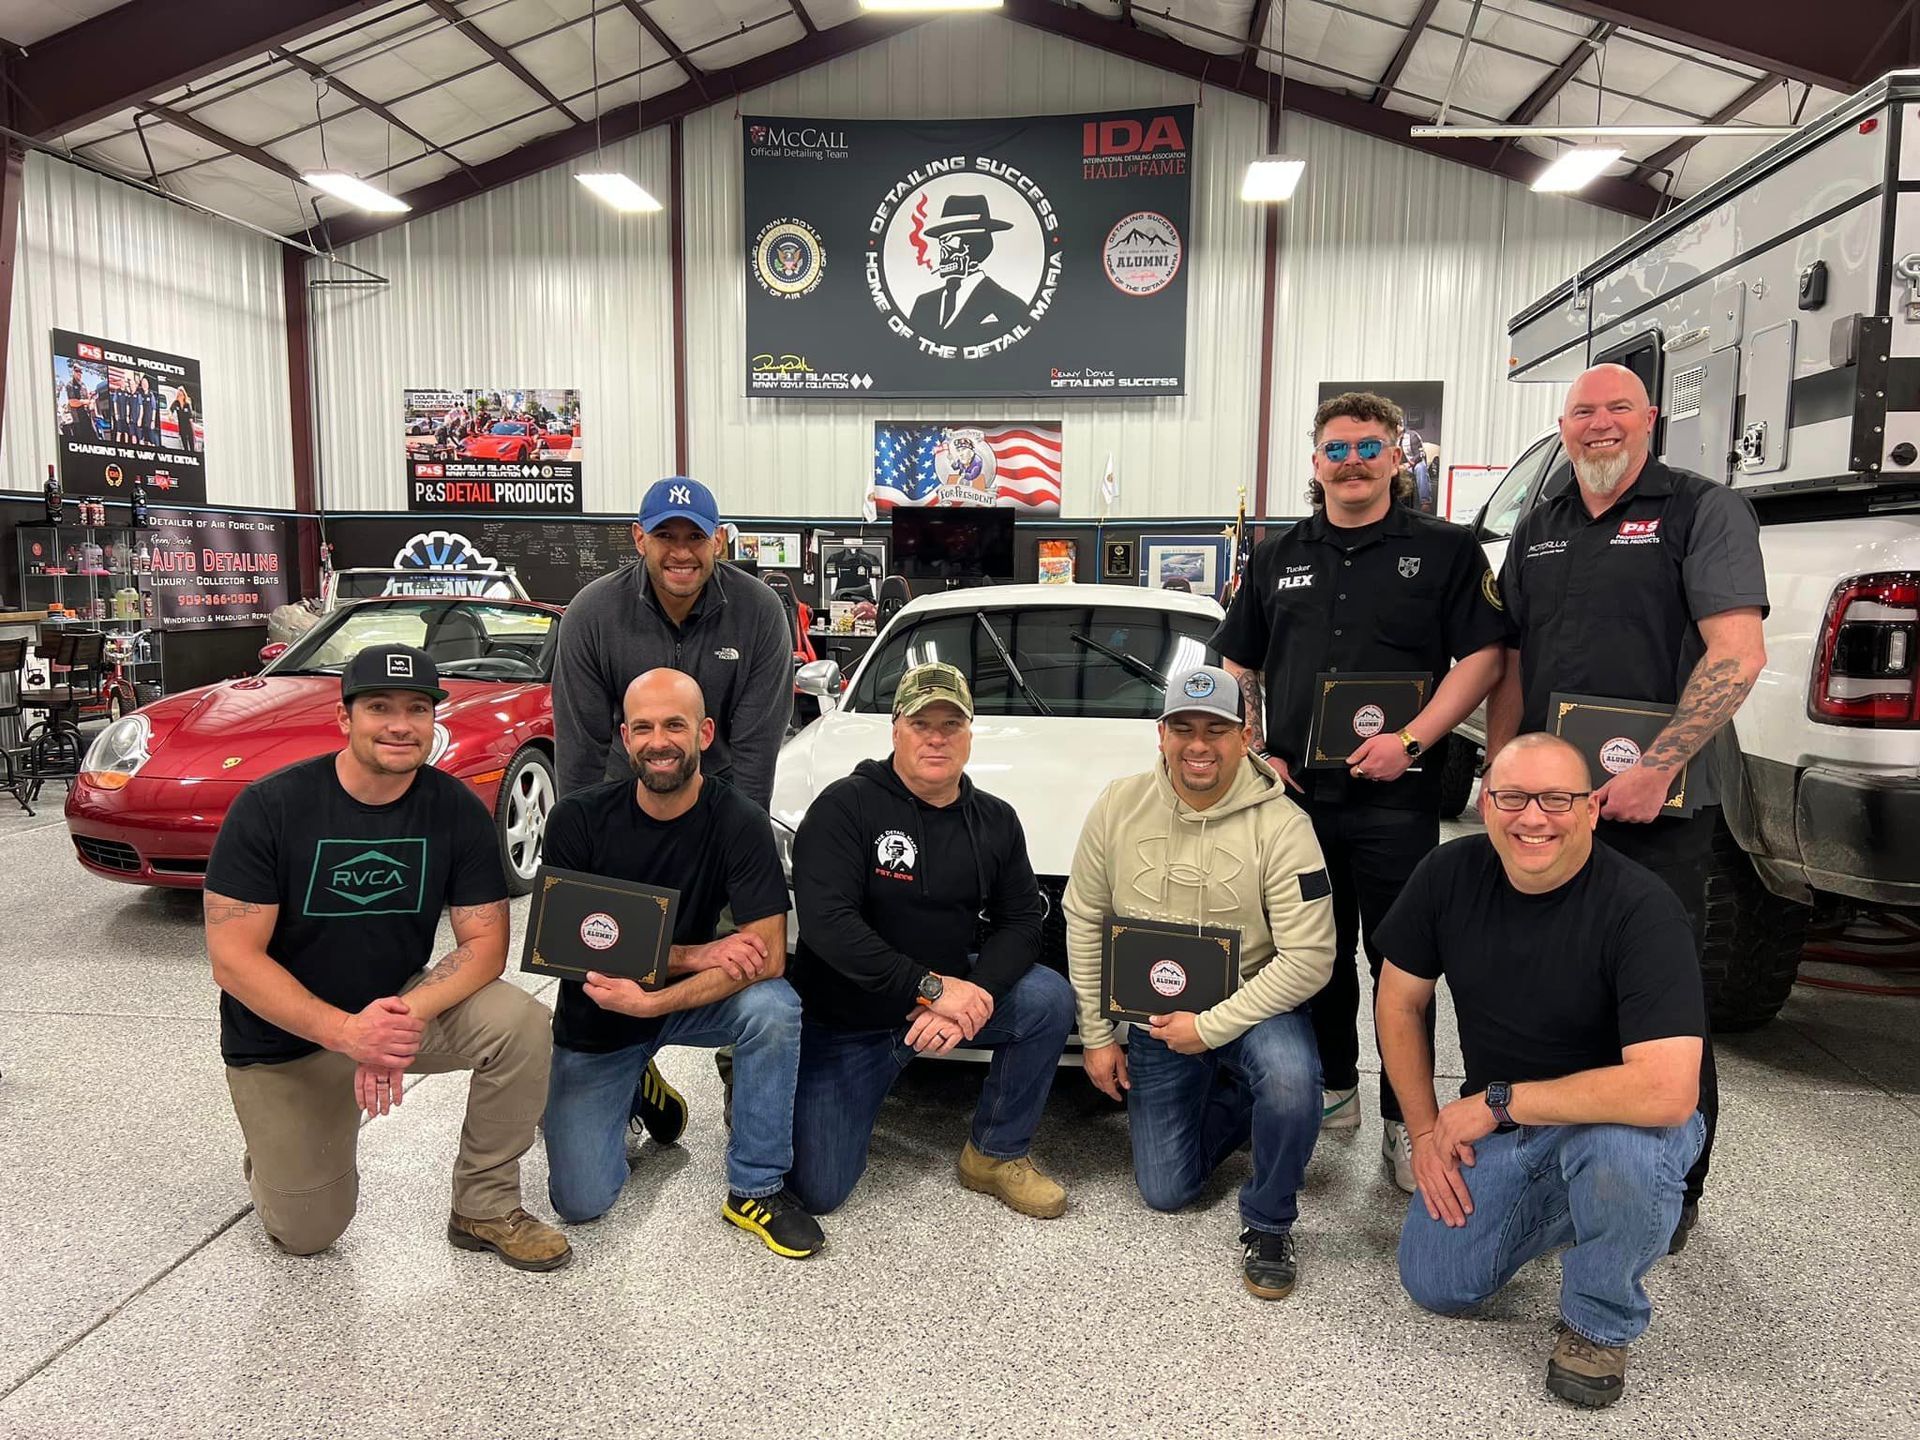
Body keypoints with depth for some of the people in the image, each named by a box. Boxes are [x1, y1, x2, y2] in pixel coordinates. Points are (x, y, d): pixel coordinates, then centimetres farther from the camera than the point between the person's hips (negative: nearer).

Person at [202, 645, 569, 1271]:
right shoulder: (269, 807, -19)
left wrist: (408, 1012, -32)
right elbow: (233, 959, -20)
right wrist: (345, 1031, -33)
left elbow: (484, 942, -13)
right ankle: (279, 1150, 34)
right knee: (307, 1233, 0)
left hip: (400, 1005, 2)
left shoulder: (457, 810, -12)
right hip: (285, 1037, -2)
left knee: (522, 1024, -26)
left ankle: (485, 1208, -6)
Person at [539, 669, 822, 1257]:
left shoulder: (739, 822, -19)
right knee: (580, 1203, -9)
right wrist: (694, 956, -27)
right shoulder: (579, 819, -16)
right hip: (594, 1020, 0)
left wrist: (651, 1002, -36)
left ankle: (756, 1189, -12)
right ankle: (637, 1093, 22)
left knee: (774, 1006, -32)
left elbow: (768, 954, -25)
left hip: (690, 1004, 0)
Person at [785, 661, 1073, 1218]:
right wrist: (931, 988, -30)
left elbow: (1022, 920, -4)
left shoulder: (995, 820, 1)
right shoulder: (845, 806, -16)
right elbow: (827, 921, -26)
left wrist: (972, 996, -24)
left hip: (952, 984, 4)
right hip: (846, 1017, -4)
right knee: (818, 1190, -7)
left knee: (1051, 1000, -22)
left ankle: (997, 1155, -1)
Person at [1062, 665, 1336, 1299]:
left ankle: (1268, 1222, -7)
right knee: (1164, 1192, 5)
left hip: (1252, 1004, -3)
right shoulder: (1118, 807, -9)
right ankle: (1234, 1100, 35)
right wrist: (1097, 1034, 0)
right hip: (1154, 1020, 3)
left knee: (1291, 1080, -36)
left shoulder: (1281, 825, -20)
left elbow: (1309, 958, -22)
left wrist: (1210, 1027, -23)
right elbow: (1084, 920, -1)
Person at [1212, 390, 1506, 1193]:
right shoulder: (1278, 557, 14)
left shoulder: (1444, 550, 2)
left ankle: (1405, 1121, 12)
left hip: (1394, 796, -4)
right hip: (1293, 793, 4)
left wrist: (1411, 741, -16)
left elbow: (1483, 656, -5)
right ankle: (1333, 1088, 29)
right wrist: (1255, 754, 4)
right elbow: (1237, 667, 16)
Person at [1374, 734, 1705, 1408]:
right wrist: (1426, 1129, -4)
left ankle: (1600, 1324, -6)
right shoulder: (1450, 874, -12)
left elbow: (1667, 1091, -36)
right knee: (1437, 1284, -6)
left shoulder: (1642, 909, -27)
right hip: (1493, 1122, 4)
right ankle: (1559, 1202, 22)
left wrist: (1497, 1102, -28)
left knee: (1626, 1150, -37)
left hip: (1614, 1116, -4)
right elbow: (1400, 1001, 2)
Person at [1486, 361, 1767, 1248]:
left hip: (1657, 806, -5)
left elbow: (1739, 653, -14)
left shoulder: (1705, 511, -3)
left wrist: (1657, 767, -22)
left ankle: (1678, 1190, 19)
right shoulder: (1536, 531, 14)